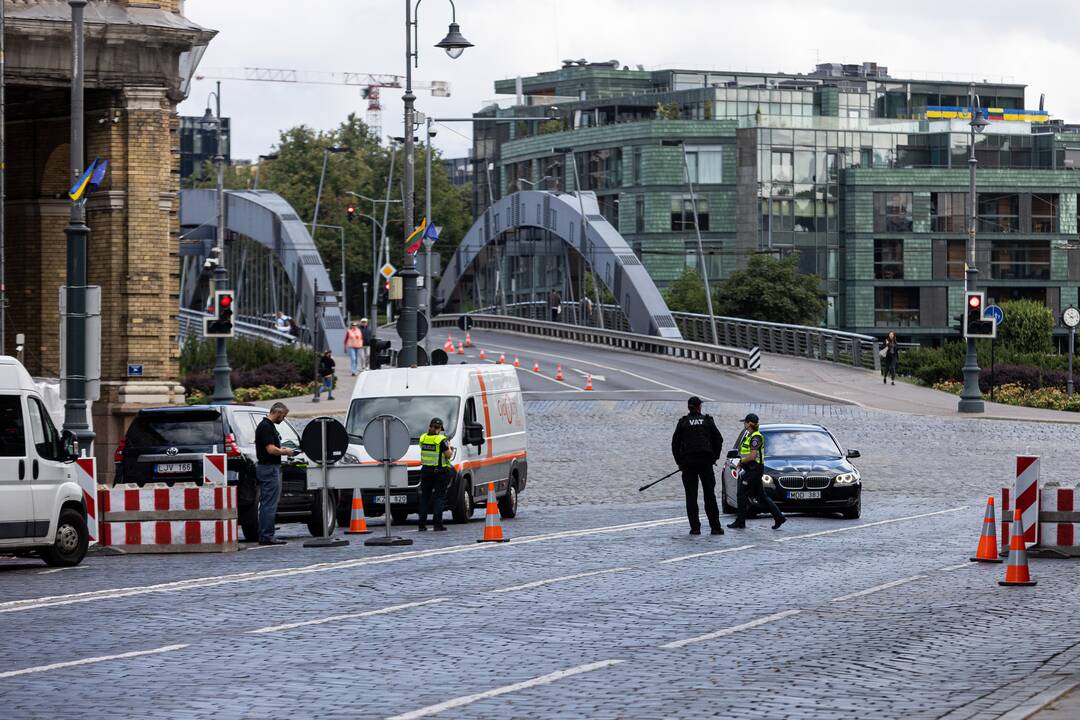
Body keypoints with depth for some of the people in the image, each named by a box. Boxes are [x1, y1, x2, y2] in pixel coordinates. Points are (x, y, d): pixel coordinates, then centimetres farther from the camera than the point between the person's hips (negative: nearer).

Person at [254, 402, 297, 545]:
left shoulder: (269, 426, 16)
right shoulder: (266, 427, -16)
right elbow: (271, 449, -23)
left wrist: (282, 450, 12)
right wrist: (285, 452, -8)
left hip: (272, 468, 11)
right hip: (269, 469, -11)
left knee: (267, 504, 11)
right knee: (269, 504, -9)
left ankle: (264, 536, 13)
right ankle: (267, 536, -8)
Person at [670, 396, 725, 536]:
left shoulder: (683, 422, 2)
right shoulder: (708, 421, 4)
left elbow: (675, 443, 2)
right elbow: (719, 440, 5)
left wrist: (679, 461, 11)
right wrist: (714, 457, 16)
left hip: (688, 461, -1)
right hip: (706, 461, 1)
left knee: (691, 496, 3)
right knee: (710, 495, 5)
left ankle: (695, 527, -2)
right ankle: (715, 527, 3)